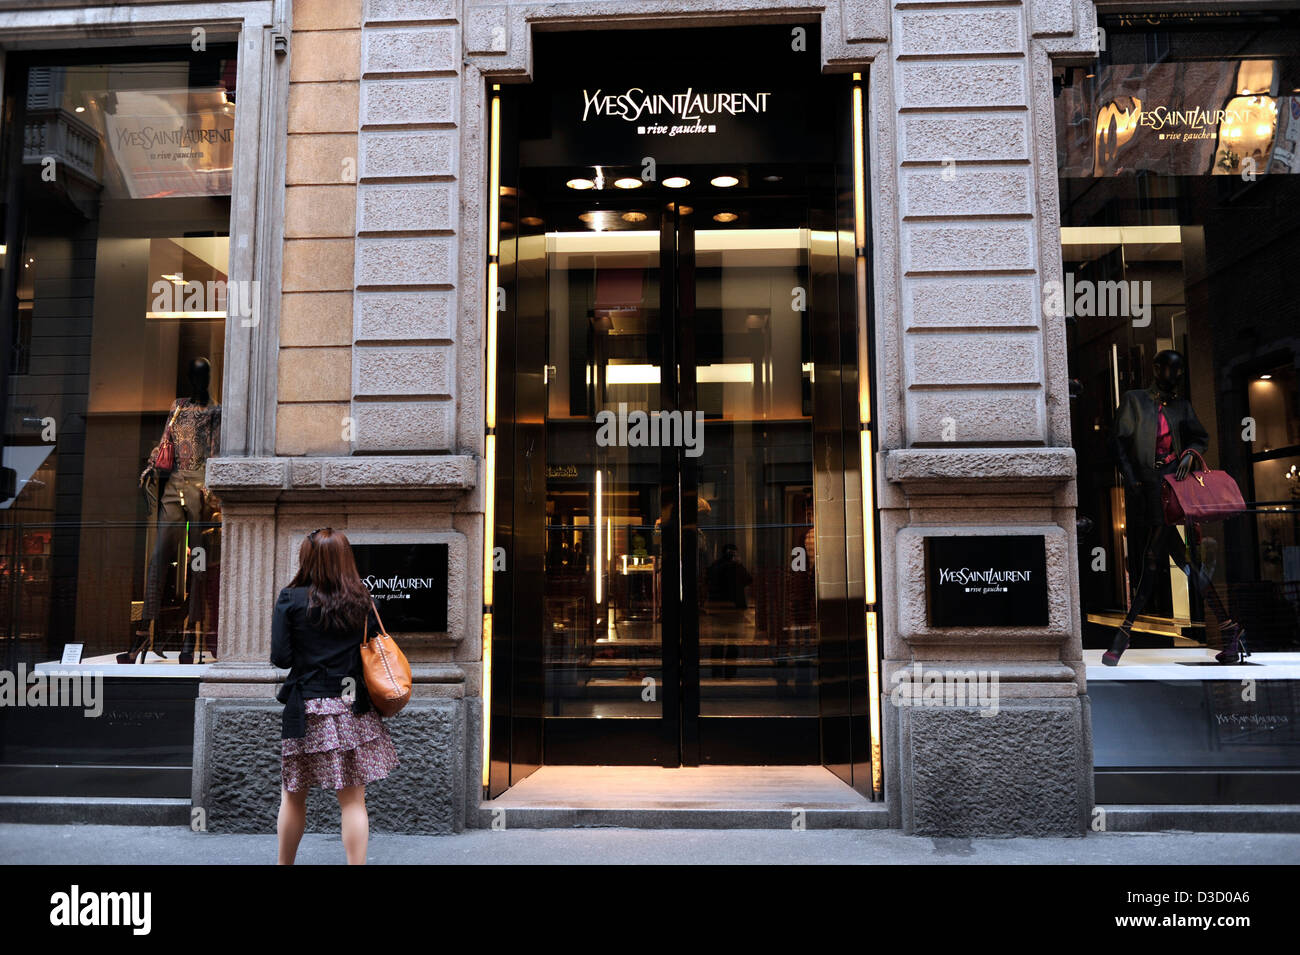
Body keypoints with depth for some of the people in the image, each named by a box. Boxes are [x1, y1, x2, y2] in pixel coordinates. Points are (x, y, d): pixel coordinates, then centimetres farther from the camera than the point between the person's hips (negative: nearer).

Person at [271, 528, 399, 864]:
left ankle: (285, 862, 30)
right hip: (353, 710, 1)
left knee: (293, 796, 16)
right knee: (353, 800, 4)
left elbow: (280, 658, -7)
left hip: (306, 710, -1)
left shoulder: (291, 599, -5)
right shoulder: (363, 602, 1)